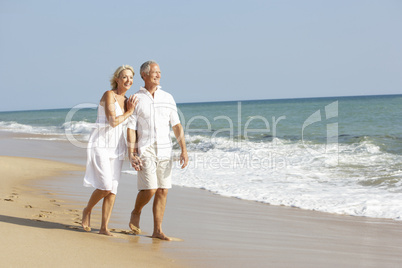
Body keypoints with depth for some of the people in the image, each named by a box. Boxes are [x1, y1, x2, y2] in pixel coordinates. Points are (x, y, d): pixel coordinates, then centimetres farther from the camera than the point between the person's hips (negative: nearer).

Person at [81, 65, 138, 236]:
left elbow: (125, 124, 12)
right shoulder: (109, 95, -10)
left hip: (116, 148, 7)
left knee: (113, 189, 1)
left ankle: (104, 228, 5)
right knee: (105, 186, -15)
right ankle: (87, 210, 13)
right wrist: (129, 112, -6)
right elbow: (113, 121, -20)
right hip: (100, 145, -7)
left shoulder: (127, 101, 12)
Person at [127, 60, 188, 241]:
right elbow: (131, 129, -4)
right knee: (149, 189, -12)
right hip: (145, 150, -4)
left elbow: (176, 126, 8)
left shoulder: (167, 98, 9)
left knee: (162, 191, 2)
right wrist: (131, 154, -12)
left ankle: (157, 231, 9)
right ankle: (136, 213, 18)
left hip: (164, 151, 4)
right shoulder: (136, 100, -1)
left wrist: (184, 150, 0)